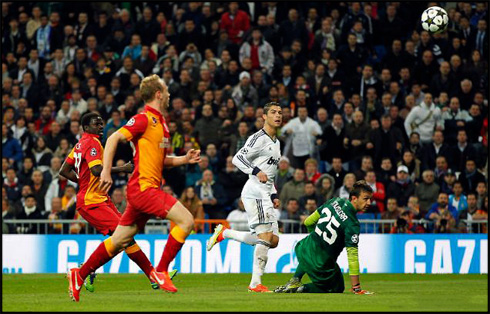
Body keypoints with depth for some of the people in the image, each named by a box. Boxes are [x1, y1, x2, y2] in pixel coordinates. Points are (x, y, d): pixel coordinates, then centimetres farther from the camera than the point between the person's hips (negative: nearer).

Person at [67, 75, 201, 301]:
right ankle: (161, 271, -12)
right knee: (186, 220, -17)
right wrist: (106, 171, -22)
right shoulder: (144, 119, -9)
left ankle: (79, 274, 20)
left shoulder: (160, 123, 19)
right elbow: (114, 138, -15)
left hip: (148, 188, 9)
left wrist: (184, 159, 13)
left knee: (119, 241, 12)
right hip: (143, 186, -9)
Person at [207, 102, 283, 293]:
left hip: (265, 194, 9)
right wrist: (257, 171, -30)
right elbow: (238, 158, -17)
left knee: (273, 241, 5)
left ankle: (224, 234, 15)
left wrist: (274, 196, 21)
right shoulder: (259, 138, -7)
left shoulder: (276, 142, 23)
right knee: (266, 236, -17)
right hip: (255, 191, -9)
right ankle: (255, 284, -17)